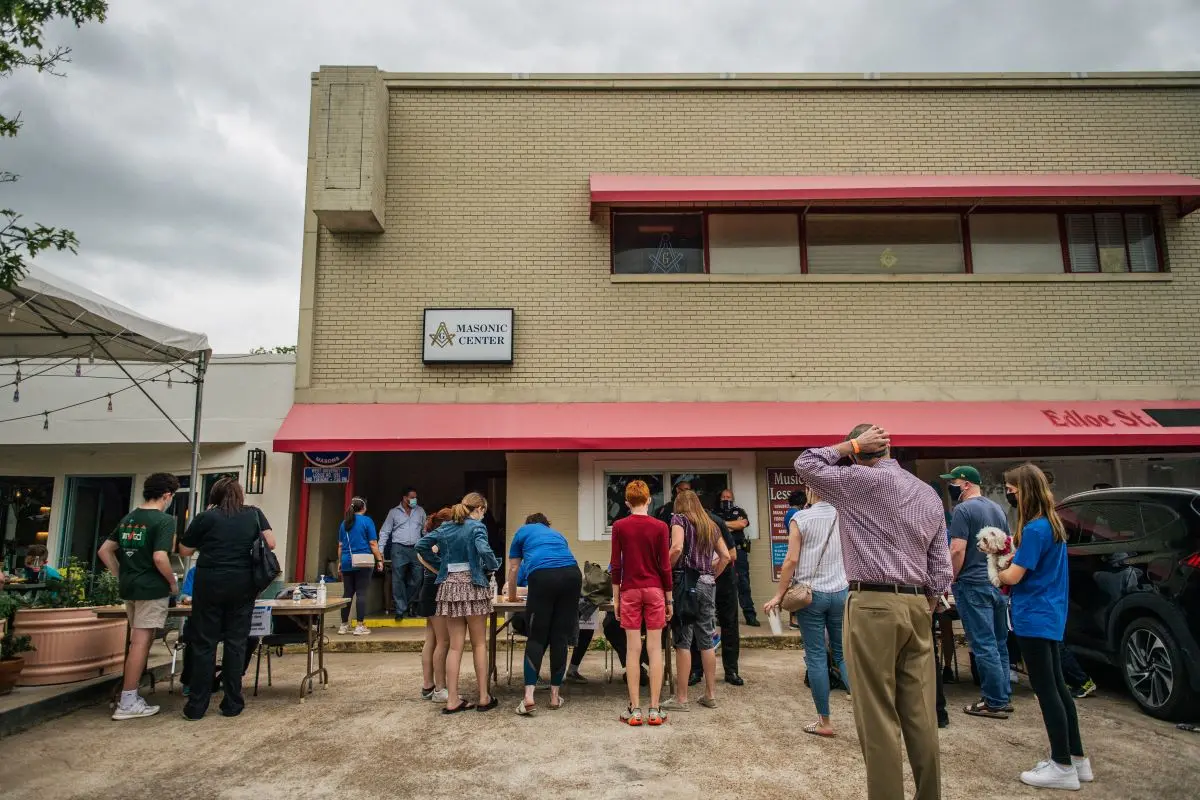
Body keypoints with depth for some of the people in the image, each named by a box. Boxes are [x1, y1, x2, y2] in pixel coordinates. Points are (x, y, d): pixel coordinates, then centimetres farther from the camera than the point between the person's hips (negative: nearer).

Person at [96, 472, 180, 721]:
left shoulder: (127, 518, 10)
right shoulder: (164, 520, -15)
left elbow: (105, 550, 13)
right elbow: (159, 558, -23)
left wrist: (120, 576, 17)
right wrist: (173, 582, -9)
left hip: (129, 587, 8)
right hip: (152, 589, -8)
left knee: (137, 641, 18)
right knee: (141, 643, -2)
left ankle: (129, 694, 24)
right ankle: (127, 703, 2)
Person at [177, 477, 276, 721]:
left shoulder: (205, 517, -1)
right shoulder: (254, 514, 4)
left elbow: (184, 551, 5)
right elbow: (271, 543, -1)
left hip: (210, 582, -1)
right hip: (242, 584, 2)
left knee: (204, 643, 6)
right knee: (236, 642, 7)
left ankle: (196, 706, 11)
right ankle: (232, 703, 12)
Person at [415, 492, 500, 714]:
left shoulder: (445, 527, 12)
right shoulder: (477, 527, -6)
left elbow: (421, 545, 11)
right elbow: (484, 551, -22)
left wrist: (440, 566, 12)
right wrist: (493, 566, -4)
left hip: (449, 586, 5)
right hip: (472, 586, -5)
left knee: (455, 646, 9)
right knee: (479, 644, 7)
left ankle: (452, 700, 9)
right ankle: (484, 698, 12)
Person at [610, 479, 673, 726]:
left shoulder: (619, 527, -2)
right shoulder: (660, 526, -3)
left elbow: (615, 565, -2)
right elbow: (665, 566, -2)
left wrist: (615, 597, 6)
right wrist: (668, 598, 7)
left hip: (630, 591, 0)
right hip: (655, 590, 0)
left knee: (632, 649, 3)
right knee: (655, 648, 4)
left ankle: (634, 709, 6)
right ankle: (654, 709, 7)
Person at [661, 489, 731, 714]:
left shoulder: (679, 519, -2)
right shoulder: (711, 525, 16)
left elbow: (677, 547, -18)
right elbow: (725, 556, 14)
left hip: (685, 581, -6)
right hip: (707, 584, 6)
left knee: (683, 641, -2)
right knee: (706, 640, 12)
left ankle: (681, 698, 2)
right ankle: (710, 694, 17)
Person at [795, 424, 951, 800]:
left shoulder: (861, 480, -7)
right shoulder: (930, 494, 13)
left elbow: (805, 465, 4)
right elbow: (941, 569, 12)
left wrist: (851, 445, 6)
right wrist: (924, 611, 20)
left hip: (873, 606, -7)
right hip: (917, 606, 7)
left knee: (879, 718, -1)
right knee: (921, 715, 11)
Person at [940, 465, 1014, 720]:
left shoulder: (963, 510, -12)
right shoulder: (998, 509, 14)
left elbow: (957, 550, -19)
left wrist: (950, 581, -9)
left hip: (974, 585, -8)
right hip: (999, 584, 8)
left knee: (984, 645, -3)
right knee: (998, 643, 15)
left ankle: (995, 703, 1)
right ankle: (1004, 697, 21)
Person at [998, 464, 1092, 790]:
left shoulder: (1034, 529, -20)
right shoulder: (1053, 524, 10)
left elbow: (1014, 576, -18)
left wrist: (997, 571, 1)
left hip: (1035, 618, -10)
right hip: (1051, 616, 10)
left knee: (1045, 690, -2)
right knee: (1057, 687, 16)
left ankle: (1063, 767, 6)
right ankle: (1077, 758, 25)